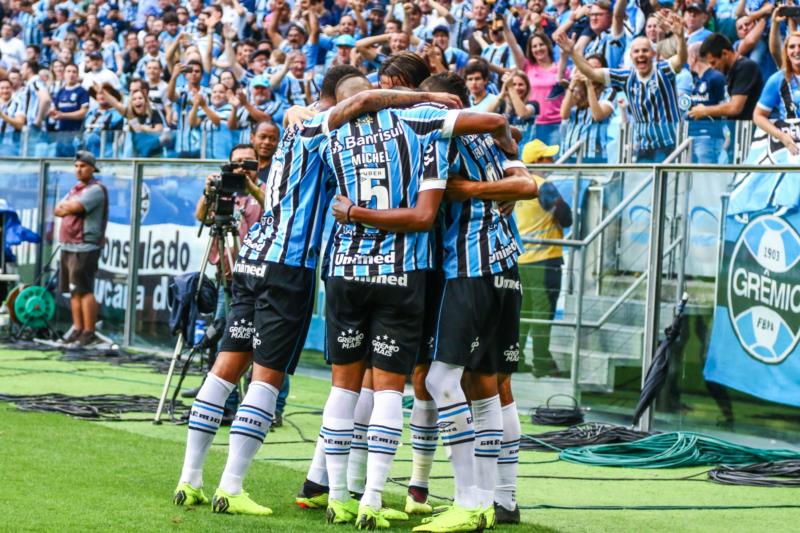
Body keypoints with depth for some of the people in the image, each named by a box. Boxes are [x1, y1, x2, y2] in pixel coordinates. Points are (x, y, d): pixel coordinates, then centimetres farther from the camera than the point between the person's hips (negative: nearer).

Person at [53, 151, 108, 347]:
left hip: (85, 247, -9)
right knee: (74, 290, 10)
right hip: (68, 246, 9)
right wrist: (70, 207, -6)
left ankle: (89, 332, -11)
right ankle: (77, 328, 14)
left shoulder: (95, 190, -9)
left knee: (84, 290, -11)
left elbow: (73, 208, -20)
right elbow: (58, 210, 12)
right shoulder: (75, 189, 21)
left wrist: (65, 207, 1)